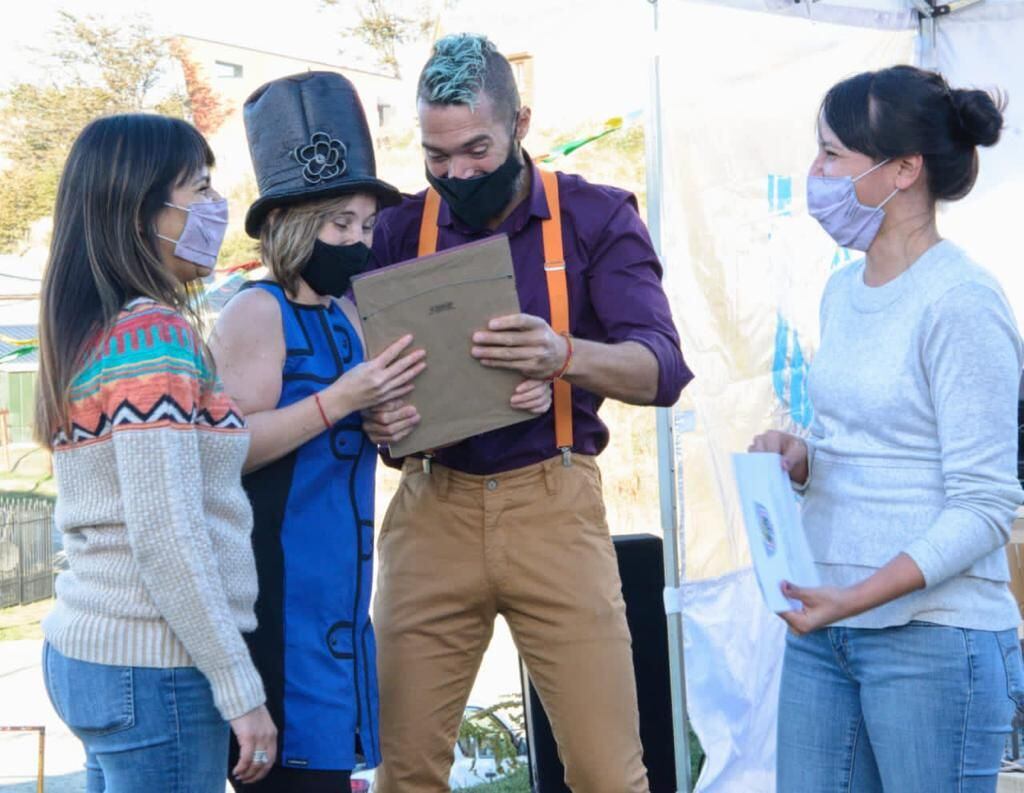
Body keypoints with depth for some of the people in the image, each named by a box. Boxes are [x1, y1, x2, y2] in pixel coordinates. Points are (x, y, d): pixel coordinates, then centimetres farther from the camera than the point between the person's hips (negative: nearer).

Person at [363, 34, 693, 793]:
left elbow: (662, 368, -10)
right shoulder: (398, 230, 5)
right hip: (432, 508, 2)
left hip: (554, 505, -2)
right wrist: (370, 415, -19)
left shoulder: (595, 216, 0)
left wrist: (564, 355, -30)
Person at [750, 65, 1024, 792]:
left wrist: (858, 597, -22)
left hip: (935, 639, -7)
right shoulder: (843, 292, 11)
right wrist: (800, 459, 1)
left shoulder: (961, 302, -13)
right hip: (824, 631, 7)